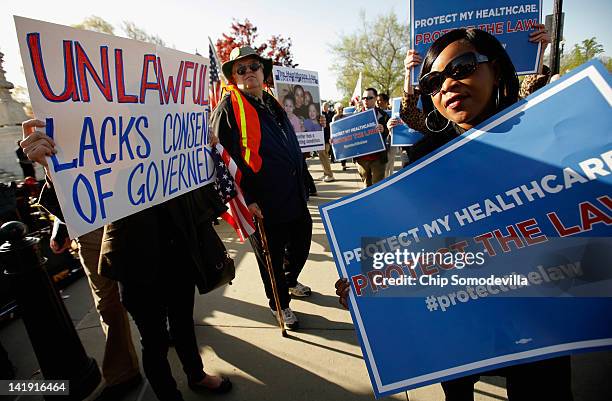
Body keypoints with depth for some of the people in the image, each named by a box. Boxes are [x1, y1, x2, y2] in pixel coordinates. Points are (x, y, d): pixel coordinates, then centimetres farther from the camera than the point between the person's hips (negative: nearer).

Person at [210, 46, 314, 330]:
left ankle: (290, 281, 50)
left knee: (301, 245, 21)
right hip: (264, 203, -7)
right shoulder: (228, 107, -8)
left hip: (295, 197, 8)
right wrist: (244, 198, -19)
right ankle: (280, 304, 34)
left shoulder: (273, 104, 15)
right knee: (271, 257, 9)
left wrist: (304, 184, 21)